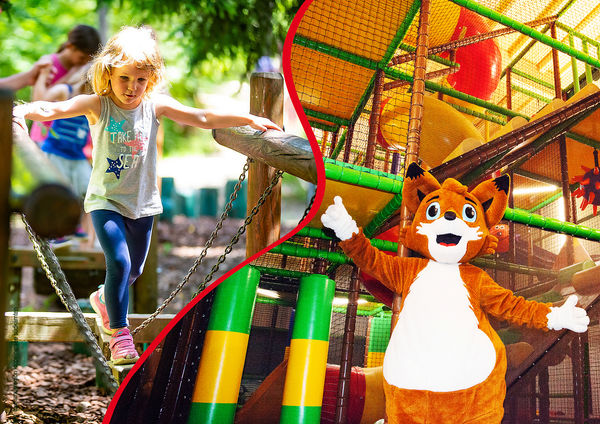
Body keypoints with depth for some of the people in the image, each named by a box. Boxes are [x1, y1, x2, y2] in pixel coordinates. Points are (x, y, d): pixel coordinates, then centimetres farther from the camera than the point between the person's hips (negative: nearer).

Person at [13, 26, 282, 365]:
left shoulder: (156, 105, -5)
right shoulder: (97, 106, -12)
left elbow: (204, 119, -5)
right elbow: (54, 109, -26)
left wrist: (248, 119, -10)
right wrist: (24, 111, -45)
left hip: (142, 203, 4)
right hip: (106, 200, -4)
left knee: (134, 270, 18)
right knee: (119, 263, -21)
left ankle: (104, 299, 50)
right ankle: (118, 334, -7)